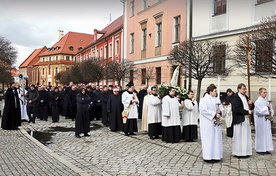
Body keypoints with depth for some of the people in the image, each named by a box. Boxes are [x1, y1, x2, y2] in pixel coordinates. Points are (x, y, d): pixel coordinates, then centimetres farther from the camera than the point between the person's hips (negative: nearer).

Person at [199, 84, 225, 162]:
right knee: (208, 139, -4)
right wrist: (214, 114, -17)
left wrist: (220, 111, -7)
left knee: (216, 139, 7)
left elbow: (222, 109, 17)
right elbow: (204, 110, -18)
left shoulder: (217, 99, 14)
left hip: (216, 122, 7)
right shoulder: (203, 100, -6)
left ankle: (215, 155, 16)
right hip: (207, 123, -7)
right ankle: (208, 157, 2)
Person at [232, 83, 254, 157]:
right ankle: (239, 152, 5)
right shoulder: (235, 98, -11)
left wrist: (251, 104, -1)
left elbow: (252, 108, 22)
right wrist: (247, 112, -15)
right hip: (239, 120, -8)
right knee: (239, 137, -3)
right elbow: (236, 109, -21)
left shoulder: (246, 97, 15)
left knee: (246, 136, 11)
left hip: (246, 120, 8)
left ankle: (246, 152, 18)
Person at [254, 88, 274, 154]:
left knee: (267, 134, 8)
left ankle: (266, 149, 16)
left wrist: (270, 115, -5)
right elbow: (259, 111, -18)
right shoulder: (257, 102, -10)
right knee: (261, 135, 0)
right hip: (260, 121, -7)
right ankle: (260, 149, 9)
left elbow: (271, 110, 13)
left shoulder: (267, 101, 10)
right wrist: (267, 108, -16)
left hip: (267, 121, 7)